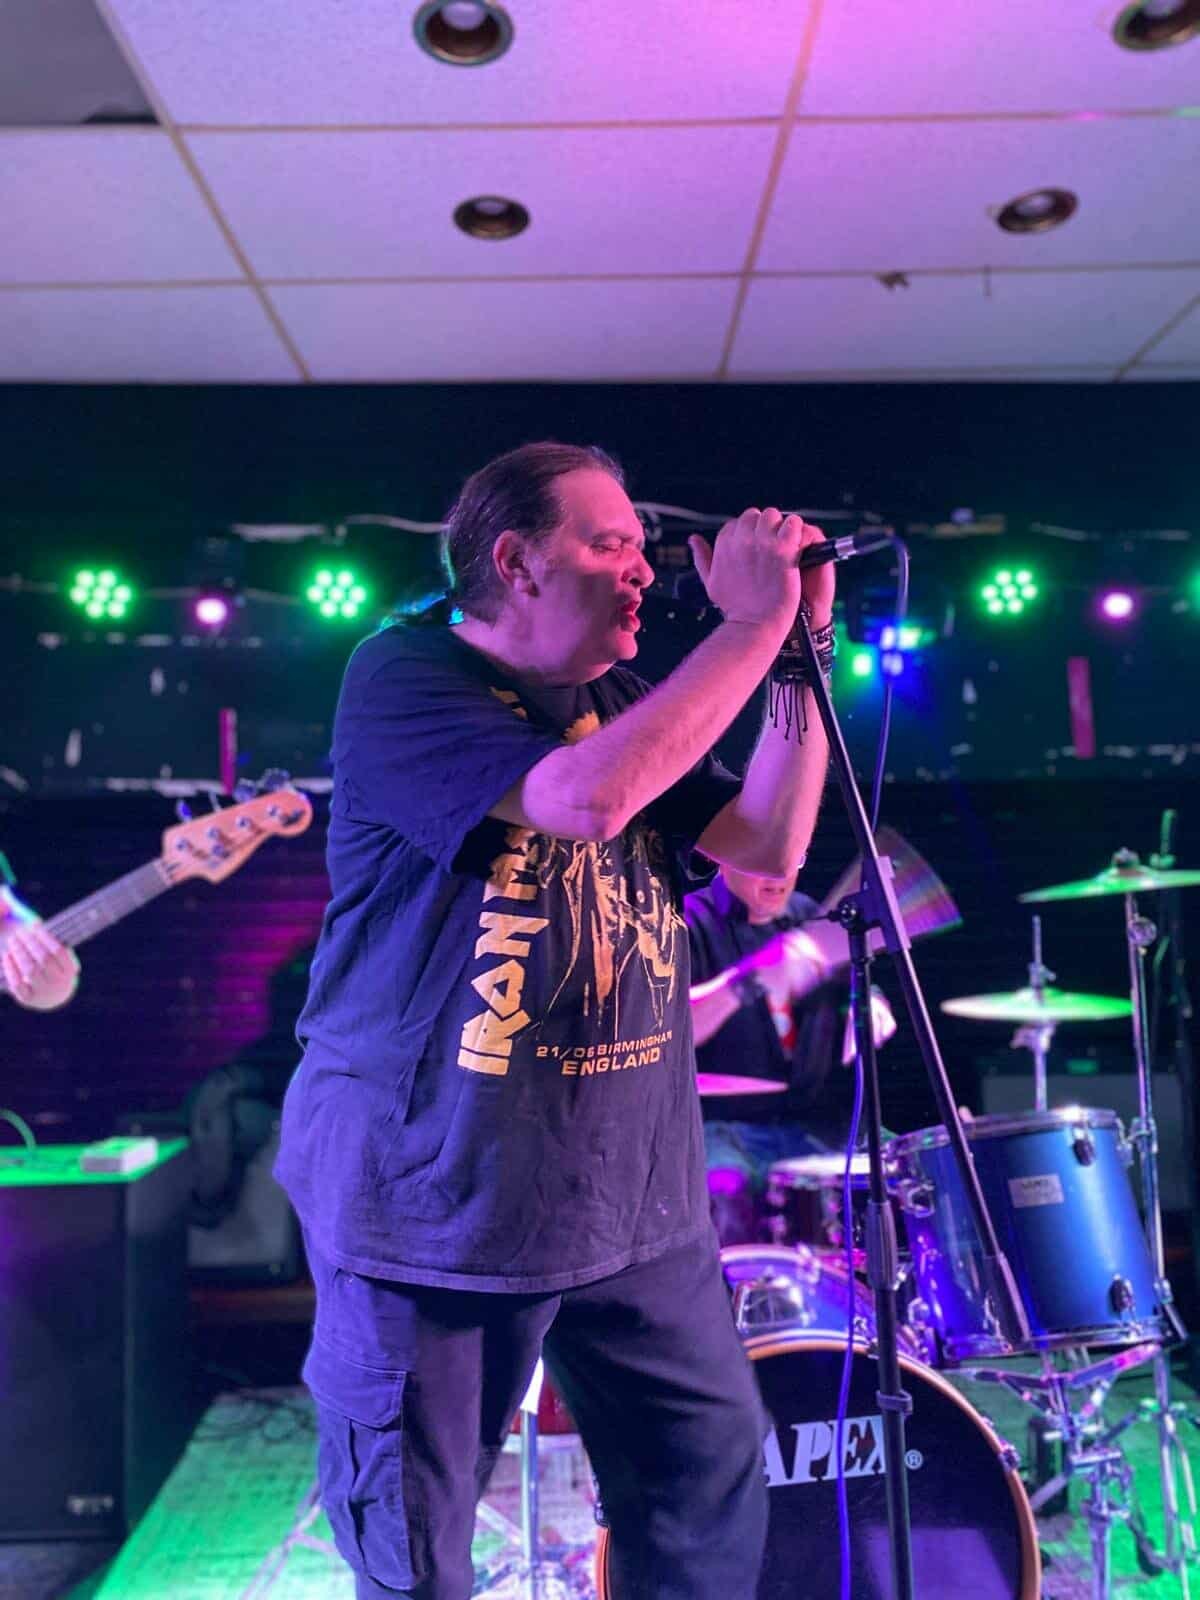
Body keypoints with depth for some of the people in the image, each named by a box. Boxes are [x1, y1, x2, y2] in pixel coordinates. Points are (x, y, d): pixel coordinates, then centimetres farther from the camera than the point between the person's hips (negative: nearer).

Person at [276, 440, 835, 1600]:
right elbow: (589, 796, -29)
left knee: (717, 1483, 16)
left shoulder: (617, 701, 9)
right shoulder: (402, 676, -12)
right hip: (433, 1201, -6)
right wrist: (753, 623, -21)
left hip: (634, 1198, 6)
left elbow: (768, 847, 3)